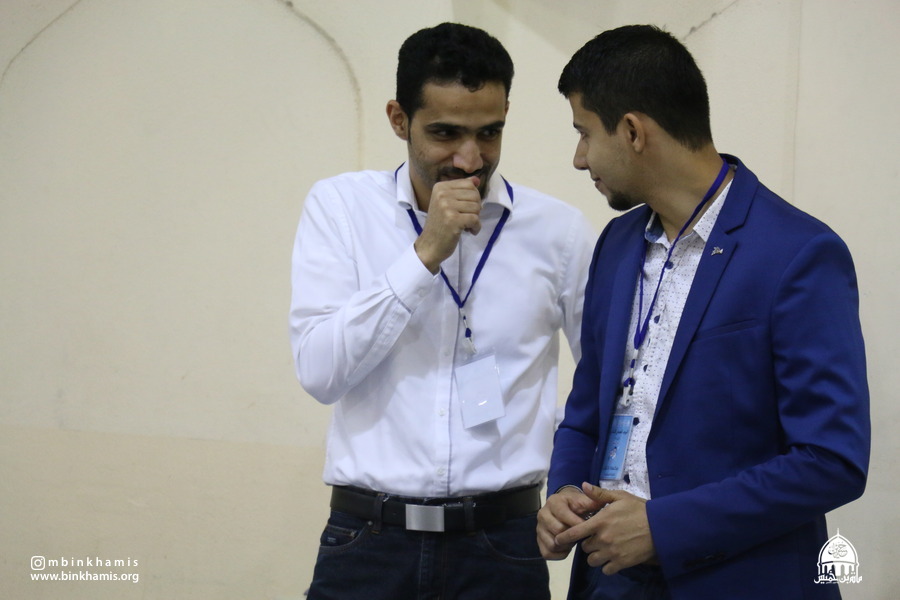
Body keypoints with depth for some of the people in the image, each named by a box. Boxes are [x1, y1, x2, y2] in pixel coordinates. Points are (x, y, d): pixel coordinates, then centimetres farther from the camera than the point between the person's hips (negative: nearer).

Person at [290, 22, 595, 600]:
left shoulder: (558, 230, 0)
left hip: (503, 548, 0)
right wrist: (425, 253, -15)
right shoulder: (340, 206, 0)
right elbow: (321, 371, -11)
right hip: (368, 544, 0)